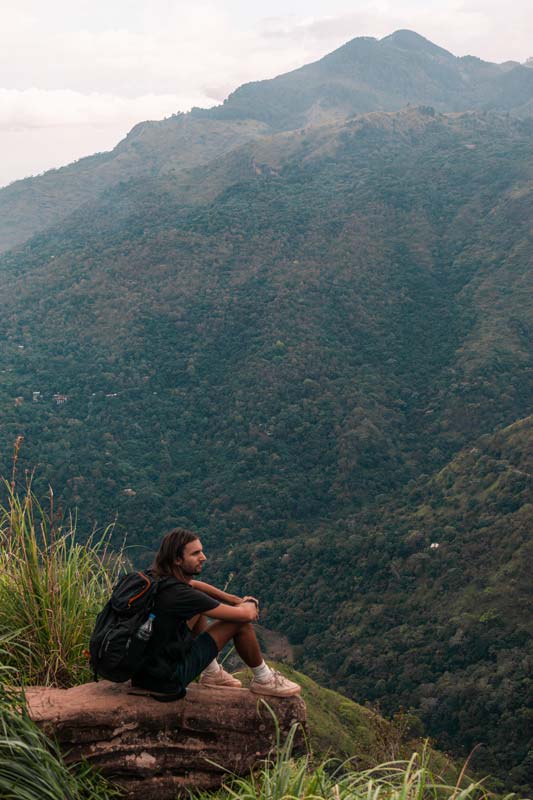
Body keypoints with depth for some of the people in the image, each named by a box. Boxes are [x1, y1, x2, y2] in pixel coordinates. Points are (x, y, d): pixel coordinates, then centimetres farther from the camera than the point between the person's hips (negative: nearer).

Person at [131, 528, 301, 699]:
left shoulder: (156, 576, -3)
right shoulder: (178, 594, -27)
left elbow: (195, 584, 20)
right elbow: (246, 614, -17)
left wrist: (237, 600, 12)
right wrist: (250, 605, 7)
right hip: (167, 680, -9)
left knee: (199, 608, 20)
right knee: (240, 622, -6)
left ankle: (212, 673, 28)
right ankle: (263, 681, 17)